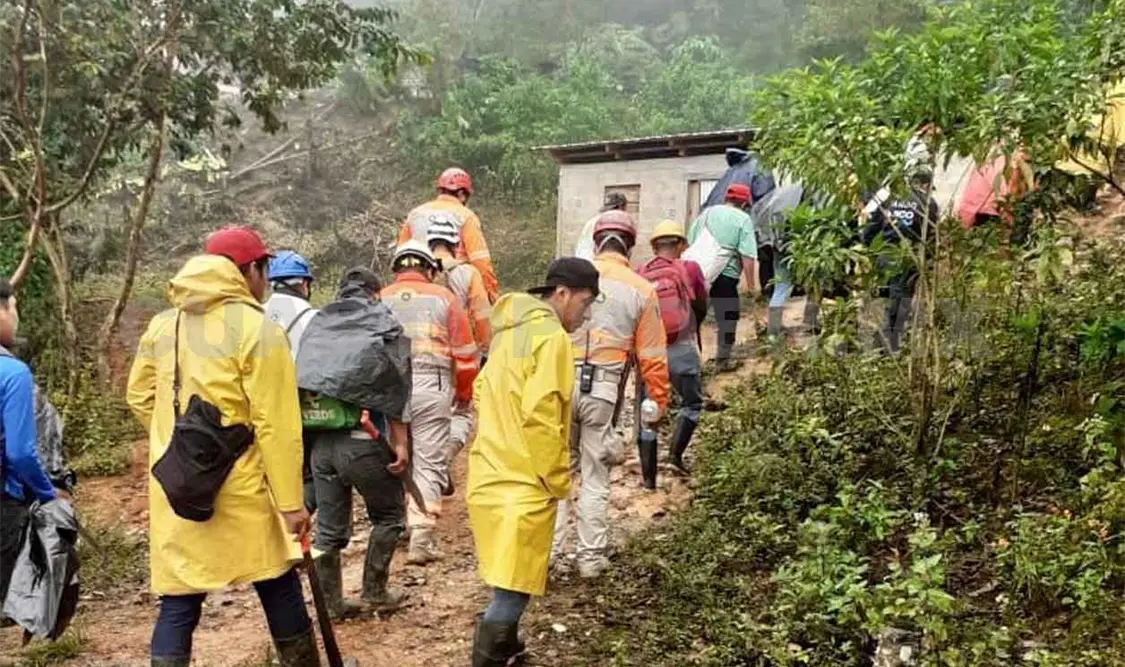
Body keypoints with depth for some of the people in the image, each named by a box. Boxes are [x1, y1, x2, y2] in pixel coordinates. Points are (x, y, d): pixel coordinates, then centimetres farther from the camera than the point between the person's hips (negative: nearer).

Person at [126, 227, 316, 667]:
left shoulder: (162, 326, 8)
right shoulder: (257, 329, -11)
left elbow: (139, 398, 15)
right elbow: (276, 426, -14)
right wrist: (291, 502, -10)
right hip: (238, 490, -4)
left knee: (178, 601, 9)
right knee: (278, 588, 13)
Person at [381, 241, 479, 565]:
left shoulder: (380, 300, 9)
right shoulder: (443, 297, 5)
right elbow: (465, 354, 4)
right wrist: (464, 393, 18)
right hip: (430, 387, -2)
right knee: (429, 463, 3)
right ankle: (421, 538, -3)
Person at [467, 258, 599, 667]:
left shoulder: (514, 329, 13)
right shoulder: (551, 337, -16)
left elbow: (483, 391, 21)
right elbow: (540, 418, -23)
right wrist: (558, 481, -13)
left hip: (492, 472, 10)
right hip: (523, 482, -10)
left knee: (508, 580, 25)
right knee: (513, 587, -1)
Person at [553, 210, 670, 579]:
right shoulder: (642, 290, 3)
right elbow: (652, 355, 3)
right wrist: (658, 401, 12)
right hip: (604, 389, -1)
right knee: (595, 476, 9)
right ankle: (591, 557, 17)